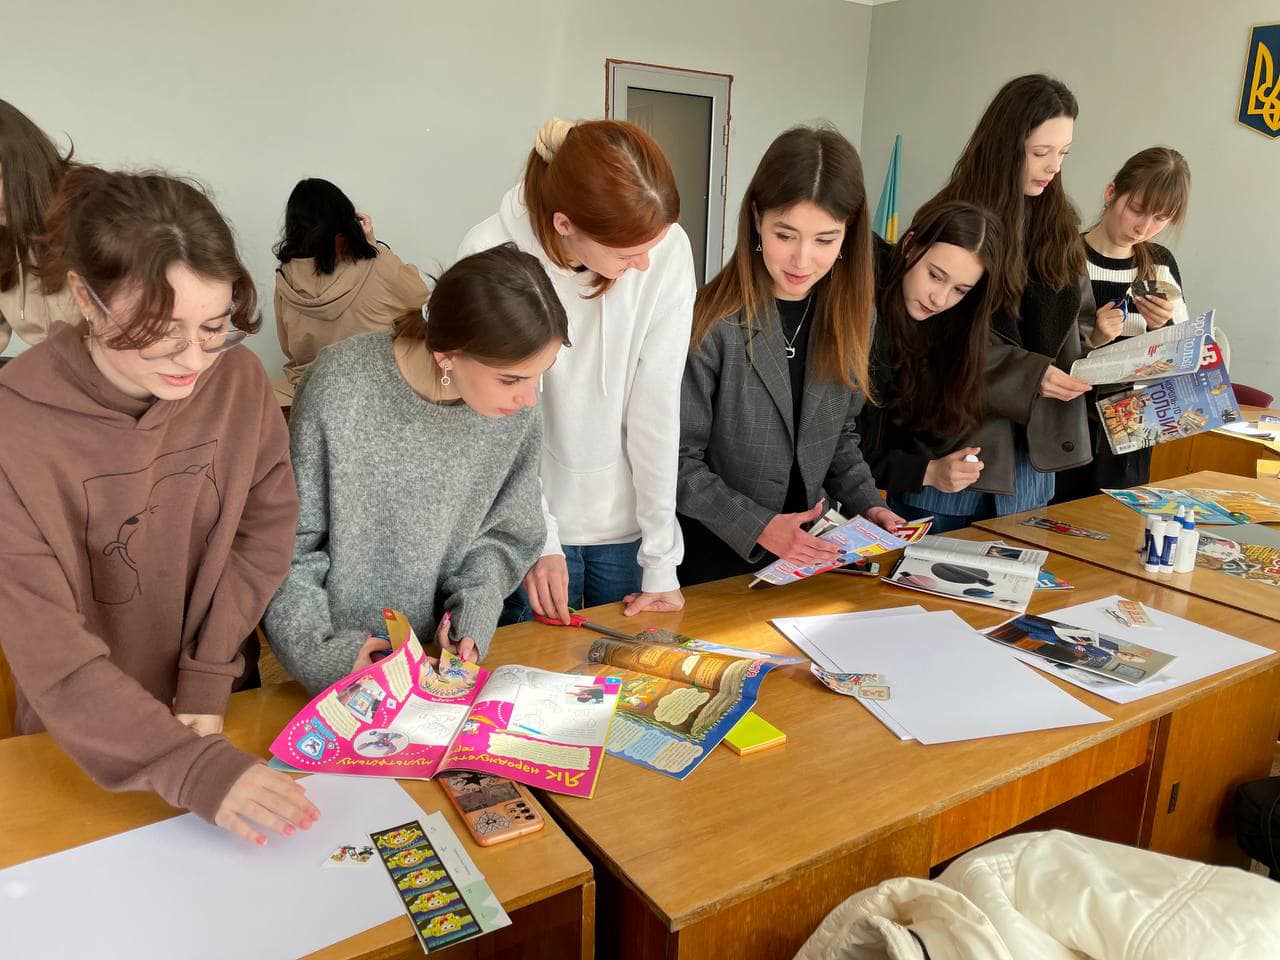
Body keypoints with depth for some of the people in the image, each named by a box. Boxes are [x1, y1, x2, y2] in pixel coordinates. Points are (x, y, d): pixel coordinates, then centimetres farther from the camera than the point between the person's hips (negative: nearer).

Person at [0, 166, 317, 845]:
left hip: (222, 706, 3)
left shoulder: (238, 377, -17)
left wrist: (209, 679, -13)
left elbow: (267, 526, -8)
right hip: (90, 737, -2)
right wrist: (194, 768, -35)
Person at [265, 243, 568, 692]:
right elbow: (290, 542, -11)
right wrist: (318, 650, -17)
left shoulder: (519, 410, -11)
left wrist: (474, 612, -12)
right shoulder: (340, 385, -21)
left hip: (445, 657, 3)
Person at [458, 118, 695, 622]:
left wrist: (661, 558, -10)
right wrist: (539, 541, -13)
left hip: (627, 520, 2)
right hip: (533, 519, -1)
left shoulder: (669, 249, -16)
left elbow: (657, 406, -14)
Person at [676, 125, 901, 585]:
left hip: (812, 549, 5)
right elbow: (679, 460, -17)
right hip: (717, 558, -5)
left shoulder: (853, 318, -3)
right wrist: (758, 527, -23)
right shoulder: (711, 322, -22)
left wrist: (868, 505, -3)